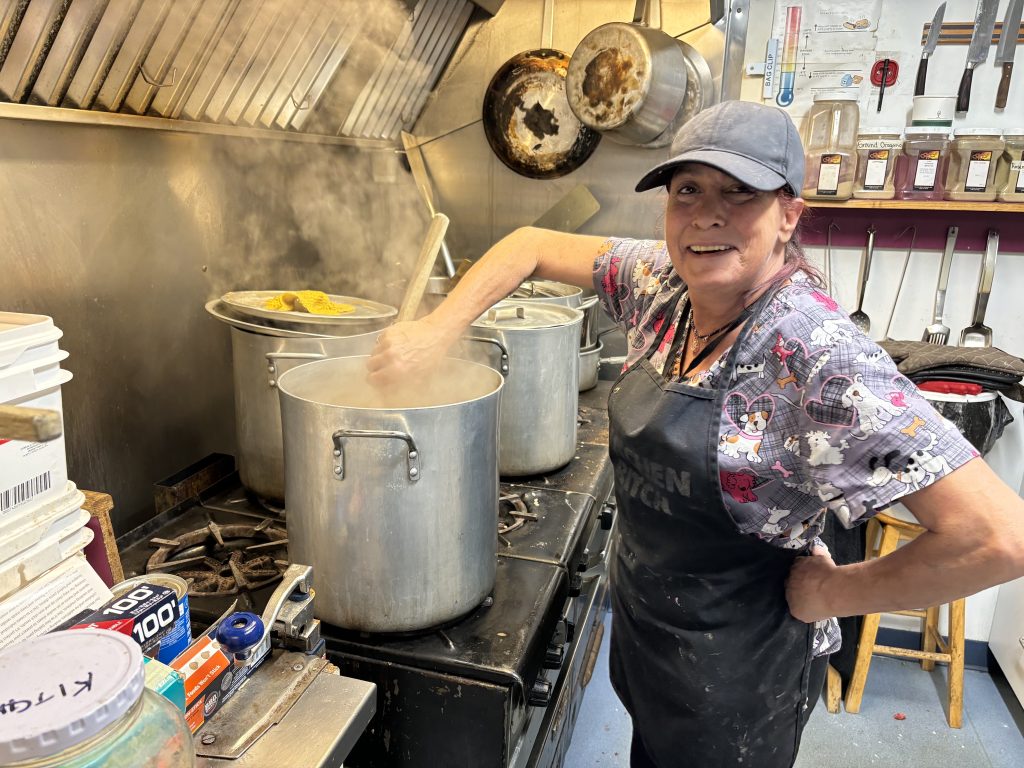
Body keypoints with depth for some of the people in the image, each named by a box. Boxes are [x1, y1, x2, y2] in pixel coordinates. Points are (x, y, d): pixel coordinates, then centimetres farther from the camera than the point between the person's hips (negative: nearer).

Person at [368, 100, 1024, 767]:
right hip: (642, 624, 6)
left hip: (736, 669, -6)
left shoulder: (817, 354, -30)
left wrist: (830, 594, -19)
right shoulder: (663, 283, -9)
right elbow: (532, 247, 1)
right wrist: (436, 333, -11)